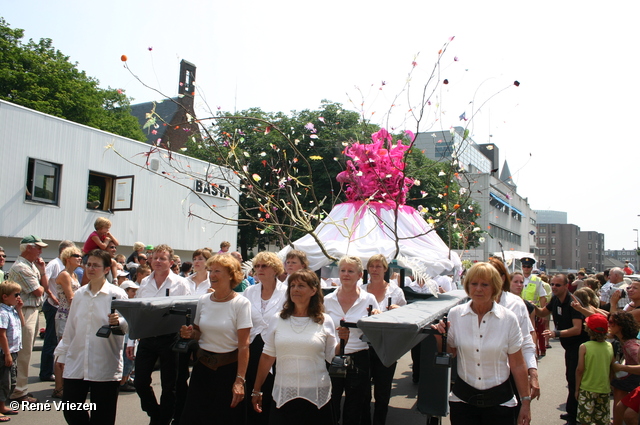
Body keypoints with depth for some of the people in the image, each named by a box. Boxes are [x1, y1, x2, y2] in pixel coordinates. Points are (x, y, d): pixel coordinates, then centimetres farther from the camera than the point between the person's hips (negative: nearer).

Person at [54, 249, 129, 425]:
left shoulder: (117, 294, -4)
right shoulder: (79, 294, 10)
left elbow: (128, 324, -7)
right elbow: (70, 327, 17)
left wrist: (119, 322, -28)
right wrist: (62, 354, 18)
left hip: (105, 366, -4)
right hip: (76, 363, 4)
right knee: (70, 410, 7)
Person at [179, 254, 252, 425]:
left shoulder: (241, 303, -12)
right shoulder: (203, 301, 4)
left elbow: (244, 345, -14)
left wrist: (240, 380, -18)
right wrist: (189, 333, -5)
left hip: (228, 368, -5)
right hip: (202, 367, 5)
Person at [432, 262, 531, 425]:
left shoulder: (508, 318, -7)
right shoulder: (455, 314, -4)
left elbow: (518, 365, -2)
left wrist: (525, 402, 0)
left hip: (499, 400, -1)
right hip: (463, 398, 1)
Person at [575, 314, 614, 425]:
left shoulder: (584, 347, -14)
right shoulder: (609, 346, -3)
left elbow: (580, 370, -13)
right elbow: (612, 368, 5)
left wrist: (577, 389, -3)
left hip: (587, 389, -4)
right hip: (604, 389, 4)